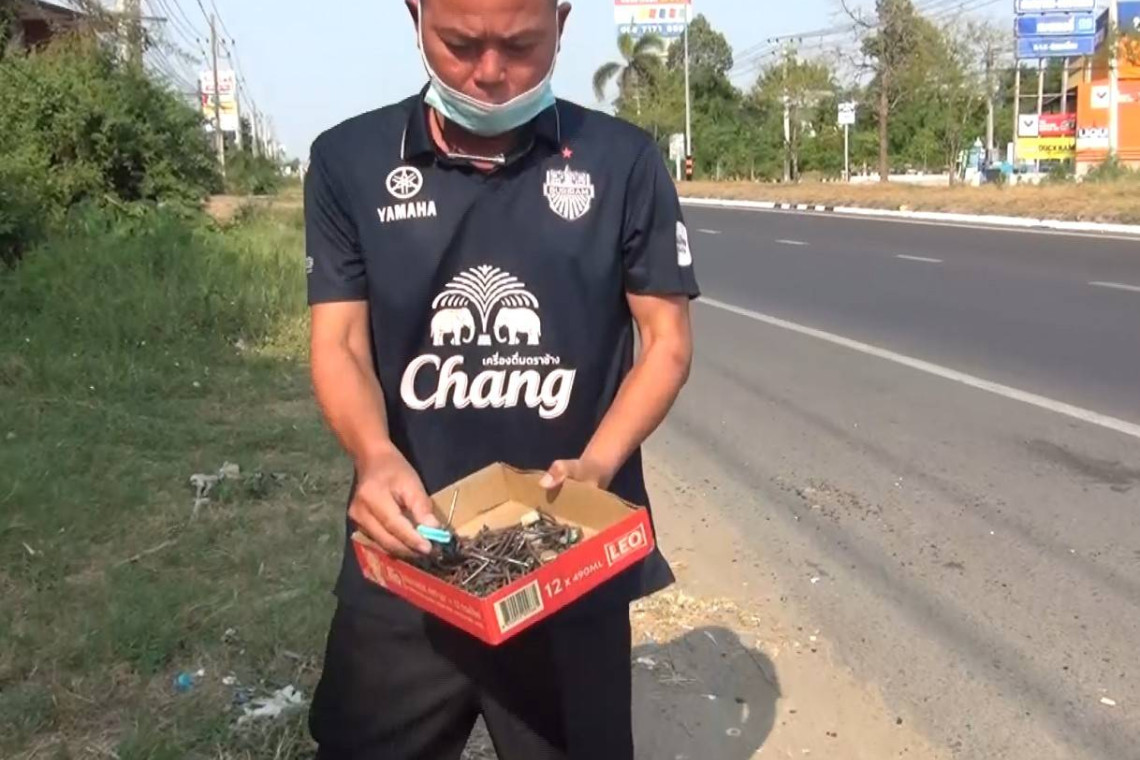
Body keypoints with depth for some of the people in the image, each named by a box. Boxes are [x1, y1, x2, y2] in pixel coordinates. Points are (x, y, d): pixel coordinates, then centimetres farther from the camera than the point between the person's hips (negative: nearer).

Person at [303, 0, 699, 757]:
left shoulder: (623, 161, -3)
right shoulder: (349, 161, 0)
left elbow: (667, 339, 1)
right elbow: (339, 344, -2)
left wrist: (597, 463, -16)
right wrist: (377, 457, -22)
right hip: (404, 561, 1)